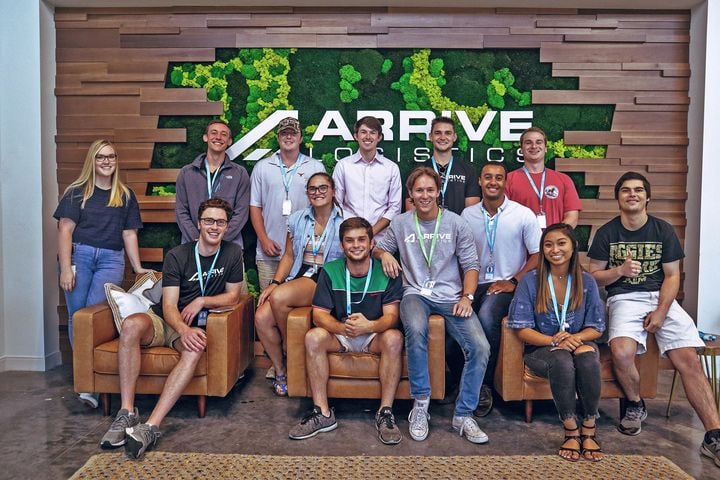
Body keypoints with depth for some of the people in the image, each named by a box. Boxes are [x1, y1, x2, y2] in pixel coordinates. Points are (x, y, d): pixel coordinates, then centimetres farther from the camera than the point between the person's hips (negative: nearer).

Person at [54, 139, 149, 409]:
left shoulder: (125, 196, 16)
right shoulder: (77, 192, 9)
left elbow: (129, 234, 15)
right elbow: (65, 230, 3)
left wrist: (137, 267, 9)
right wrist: (65, 268, -6)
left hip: (111, 260, 0)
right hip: (79, 255, 0)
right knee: (76, 316, -2)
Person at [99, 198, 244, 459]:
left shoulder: (232, 253, 3)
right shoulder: (177, 255, -5)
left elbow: (233, 295, 8)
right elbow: (169, 306, -12)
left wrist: (202, 301, -8)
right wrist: (184, 330, -32)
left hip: (195, 325, 0)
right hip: (163, 320, 0)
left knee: (195, 349, -36)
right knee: (131, 324, -34)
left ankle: (151, 426, -40)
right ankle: (127, 413, -30)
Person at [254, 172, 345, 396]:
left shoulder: (344, 222, 2)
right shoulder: (297, 219, 14)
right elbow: (288, 256, 15)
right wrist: (275, 282, -1)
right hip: (297, 277, 5)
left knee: (279, 297, -32)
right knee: (261, 317, -19)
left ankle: (289, 347, -2)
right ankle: (280, 371, 3)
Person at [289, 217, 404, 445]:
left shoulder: (386, 272, -7)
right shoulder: (330, 271, -4)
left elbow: (391, 316, -15)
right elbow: (319, 314, -10)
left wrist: (369, 326, -39)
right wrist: (342, 327, -33)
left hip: (374, 335, -1)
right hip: (340, 335, 1)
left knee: (393, 338, -33)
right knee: (313, 337, -28)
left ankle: (385, 413, -24)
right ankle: (322, 413, -21)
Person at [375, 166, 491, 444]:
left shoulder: (456, 224, 8)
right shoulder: (400, 224, 10)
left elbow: (470, 264, 7)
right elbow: (379, 248, 21)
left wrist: (466, 296, -7)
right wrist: (384, 254, -4)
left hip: (451, 296, 1)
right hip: (416, 294, -1)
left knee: (480, 348, -22)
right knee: (416, 330, -36)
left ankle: (463, 415, -6)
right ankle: (420, 405, -20)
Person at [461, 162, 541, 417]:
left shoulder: (523, 215, 1)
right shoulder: (468, 214, 9)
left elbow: (537, 254, 1)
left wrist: (513, 282, -9)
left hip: (506, 285, -3)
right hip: (475, 284, 3)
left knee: (486, 317, -33)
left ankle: (484, 385, -15)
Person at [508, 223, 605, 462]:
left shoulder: (586, 282, 5)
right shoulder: (530, 281, -2)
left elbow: (596, 328, 3)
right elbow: (523, 330, -5)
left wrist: (575, 338, -19)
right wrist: (554, 341, -22)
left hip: (579, 344, 2)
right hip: (541, 348, -2)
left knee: (588, 355, -34)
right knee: (562, 361, -36)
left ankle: (589, 429, -20)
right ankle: (571, 431, -20)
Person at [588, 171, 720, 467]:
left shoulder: (663, 230, 7)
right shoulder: (606, 233, 4)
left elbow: (672, 276, 4)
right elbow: (594, 276, 4)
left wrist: (661, 312, -10)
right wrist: (620, 270, -16)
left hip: (661, 298, 2)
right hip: (624, 299, -1)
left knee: (689, 359, -18)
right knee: (621, 352, -30)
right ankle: (635, 405, -1)